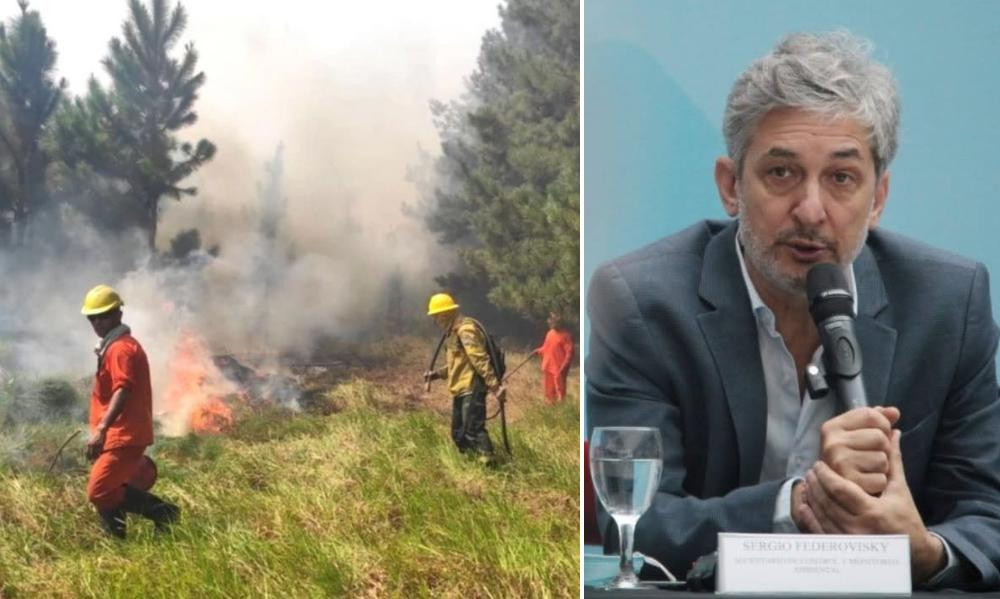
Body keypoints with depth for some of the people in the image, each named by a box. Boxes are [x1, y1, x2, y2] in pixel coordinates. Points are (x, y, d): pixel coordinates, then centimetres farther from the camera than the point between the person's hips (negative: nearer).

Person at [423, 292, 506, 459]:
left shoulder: (465, 329, -15)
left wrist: (494, 385, -29)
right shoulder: (454, 332, 18)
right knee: (459, 433, 13)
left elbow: (479, 359, -23)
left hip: (472, 389, -11)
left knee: (473, 429, -17)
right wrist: (437, 374, 21)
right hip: (461, 390, 11)